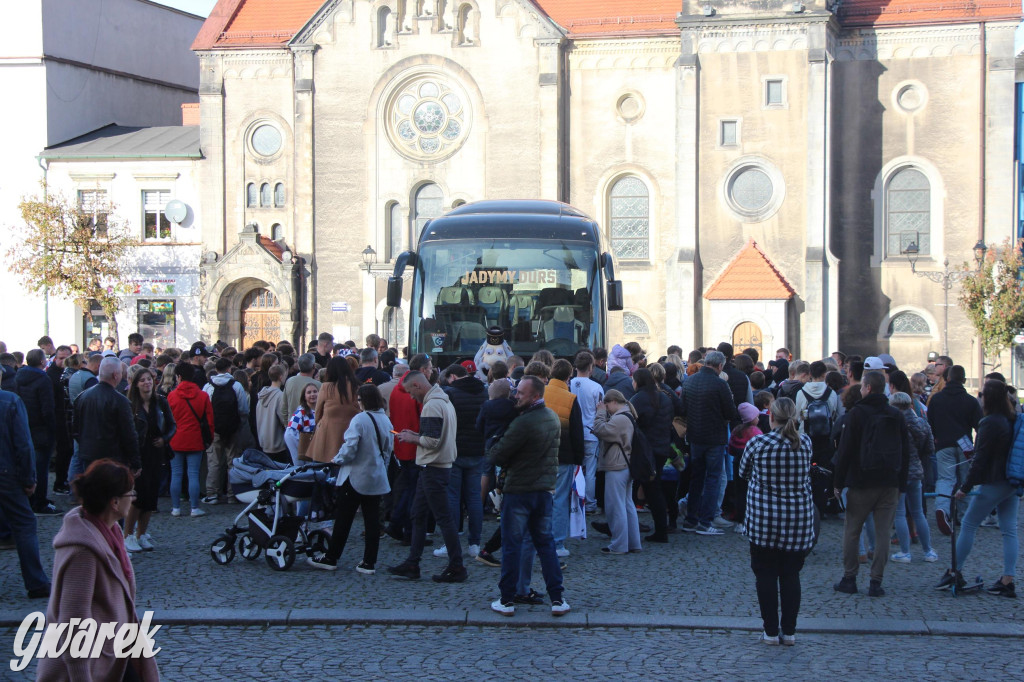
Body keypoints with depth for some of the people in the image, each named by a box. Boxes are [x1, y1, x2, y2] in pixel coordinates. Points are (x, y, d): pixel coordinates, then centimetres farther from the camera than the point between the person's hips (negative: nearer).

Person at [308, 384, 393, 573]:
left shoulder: (359, 420, -17)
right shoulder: (386, 421, 3)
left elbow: (349, 449, -19)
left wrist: (337, 460, -2)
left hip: (356, 477, -6)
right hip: (377, 478, 6)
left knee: (343, 519, 5)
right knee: (372, 520, 7)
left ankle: (330, 558, 14)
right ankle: (369, 563, 9)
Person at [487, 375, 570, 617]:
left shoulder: (523, 423, -20)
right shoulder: (553, 418, 6)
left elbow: (497, 455, -17)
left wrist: (492, 450, 7)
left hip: (518, 490, -7)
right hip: (545, 489, 7)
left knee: (511, 545, 2)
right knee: (545, 543, 13)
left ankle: (507, 601, 7)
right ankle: (557, 599, 10)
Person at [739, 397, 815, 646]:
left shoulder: (757, 444, -10)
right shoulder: (805, 443, -3)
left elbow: (743, 473, 7)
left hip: (763, 520, -2)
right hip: (799, 521, 2)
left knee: (766, 575, 7)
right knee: (791, 575, 11)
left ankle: (771, 631, 10)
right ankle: (789, 631, 14)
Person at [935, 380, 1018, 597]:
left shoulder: (990, 423, -16)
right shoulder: (1014, 420, 8)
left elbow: (980, 459, -17)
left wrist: (966, 487, -14)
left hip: (993, 483, -8)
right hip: (1014, 484, 8)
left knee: (968, 525, 3)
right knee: (1009, 530, 5)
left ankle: (955, 573, 10)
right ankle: (1008, 581, 1)